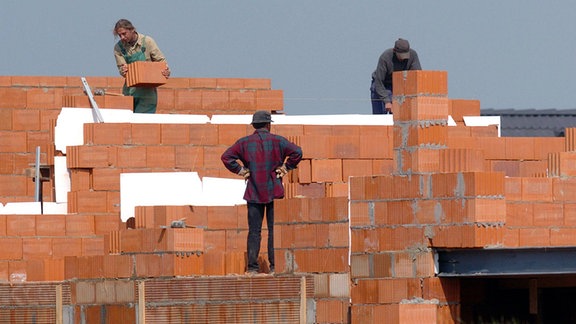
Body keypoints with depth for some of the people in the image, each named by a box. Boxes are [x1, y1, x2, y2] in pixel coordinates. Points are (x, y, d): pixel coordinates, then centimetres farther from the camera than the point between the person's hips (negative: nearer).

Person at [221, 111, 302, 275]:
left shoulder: (244, 142, 3)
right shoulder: (277, 141, -1)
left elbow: (226, 157, -4)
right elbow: (297, 152, -11)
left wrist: (240, 170, 2)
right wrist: (286, 168, -2)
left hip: (253, 193, 1)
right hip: (274, 192, -1)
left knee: (254, 231, 2)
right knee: (274, 230, 2)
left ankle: (252, 267, -5)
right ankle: (275, 266, -2)